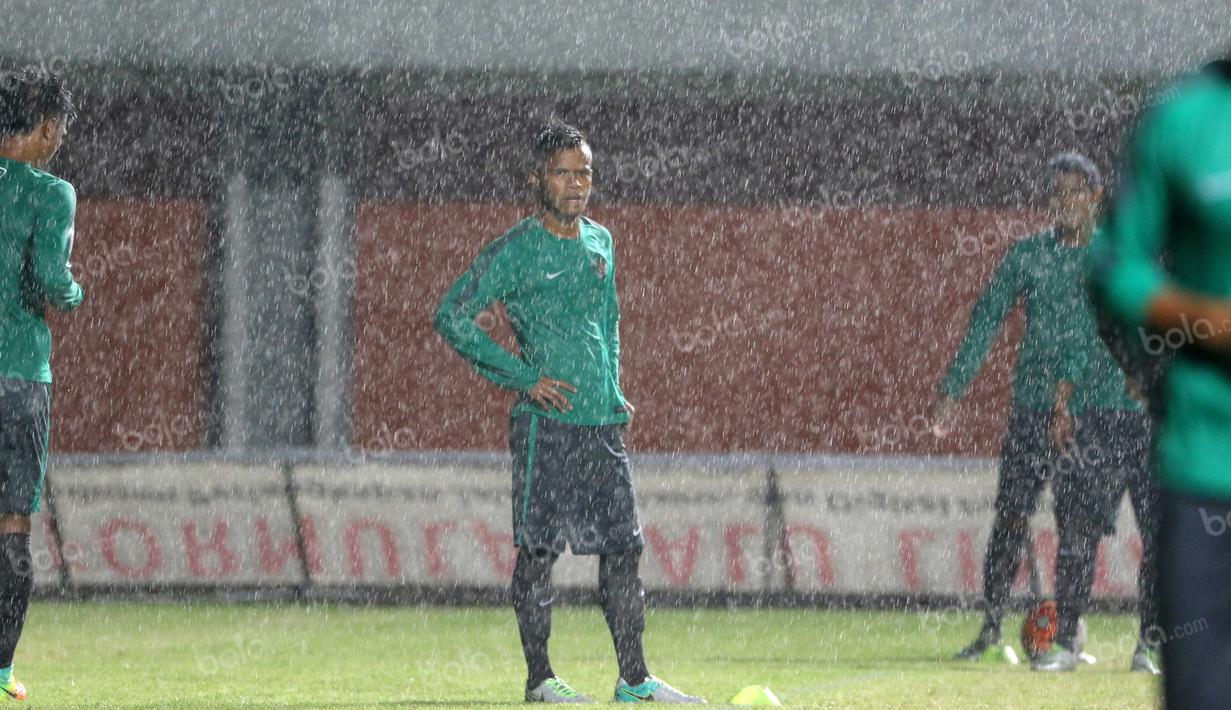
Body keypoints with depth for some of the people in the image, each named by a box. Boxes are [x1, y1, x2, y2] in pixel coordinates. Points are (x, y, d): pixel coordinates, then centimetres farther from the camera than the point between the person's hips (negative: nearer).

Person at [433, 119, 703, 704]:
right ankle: (539, 676, 2)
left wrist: (613, 388, 16)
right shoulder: (515, 250, -6)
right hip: (547, 421, -6)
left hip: (604, 421, 6)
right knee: (539, 546, -4)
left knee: (623, 545, 5)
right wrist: (523, 378, -12)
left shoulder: (600, 243, 15)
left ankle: (633, 678, 9)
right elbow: (452, 317, -9)